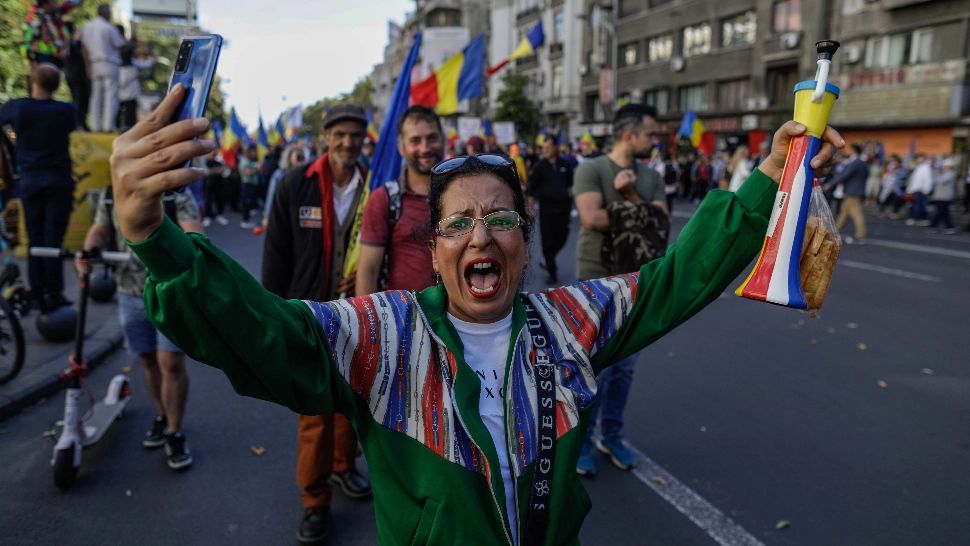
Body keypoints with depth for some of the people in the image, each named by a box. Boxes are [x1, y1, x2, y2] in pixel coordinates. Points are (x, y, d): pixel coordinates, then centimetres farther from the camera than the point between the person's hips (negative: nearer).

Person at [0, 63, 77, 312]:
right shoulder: (66, 110, -5)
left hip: (30, 181, 2)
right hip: (59, 181, -1)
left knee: (35, 240, 8)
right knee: (53, 239, -1)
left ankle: (38, 296, 10)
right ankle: (54, 295, 2)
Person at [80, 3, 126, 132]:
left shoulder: (86, 27, 10)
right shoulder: (108, 27, -10)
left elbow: (85, 48, 10)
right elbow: (121, 45, -6)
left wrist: (88, 66, 13)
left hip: (94, 64, 6)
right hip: (110, 64, -6)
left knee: (96, 95, 9)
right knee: (111, 95, -6)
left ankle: (95, 126, 7)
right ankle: (108, 125, -13)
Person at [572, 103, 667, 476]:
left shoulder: (652, 177, 8)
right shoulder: (591, 169, -9)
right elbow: (591, 218, -23)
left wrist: (631, 196, -16)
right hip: (599, 283, -5)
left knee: (625, 366, 13)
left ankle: (611, 435, 29)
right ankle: (580, 440, 16)